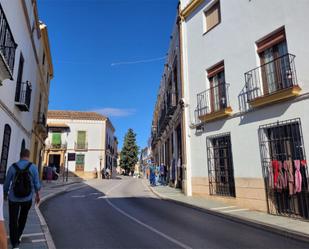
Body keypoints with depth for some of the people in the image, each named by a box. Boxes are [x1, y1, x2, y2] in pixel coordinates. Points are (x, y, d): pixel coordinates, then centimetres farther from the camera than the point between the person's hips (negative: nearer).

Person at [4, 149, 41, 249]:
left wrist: (5, 194, 18)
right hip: (27, 198, 1)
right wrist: (37, 195, 8)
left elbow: (7, 183, 0)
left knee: (13, 221, 9)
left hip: (14, 198, -1)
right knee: (23, 217, 26)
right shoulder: (33, 167, -11)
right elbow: (37, 183, -7)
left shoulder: (12, 167, -9)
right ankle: (18, 236, 38)